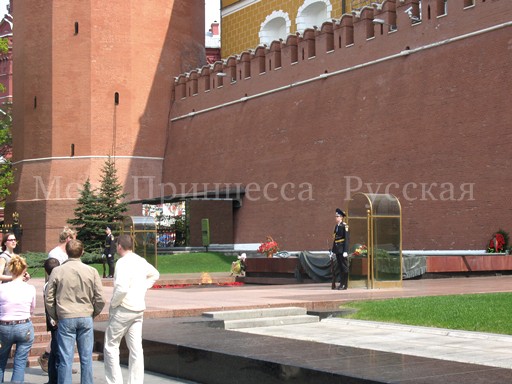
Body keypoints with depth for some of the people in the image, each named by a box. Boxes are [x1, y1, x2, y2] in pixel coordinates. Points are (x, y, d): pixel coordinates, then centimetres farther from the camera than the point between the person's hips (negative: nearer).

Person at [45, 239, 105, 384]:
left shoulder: (57, 271, -3)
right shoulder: (91, 271, -2)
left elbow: (49, 299, 1)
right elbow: (100, 299, -1)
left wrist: (55, 317, 13)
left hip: (65, 318, -1)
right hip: (86, 318, 1)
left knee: (66, 359, 2)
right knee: (86, 358, 8)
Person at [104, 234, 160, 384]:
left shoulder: (123, 262, -16)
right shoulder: (141, 261, 9)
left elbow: (122, 288, -27)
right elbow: (155, 274, 28)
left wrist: (113, 303, -12)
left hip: (123, 309, -8)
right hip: (139, 309, 8)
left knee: (111, 346, 3)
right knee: (136, 349, 8)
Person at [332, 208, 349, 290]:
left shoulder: (344, 226, -10)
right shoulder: (336, 226, 13)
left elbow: (346, 239, -14)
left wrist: (345, 251, -18)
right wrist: (334, 249, 14)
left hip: (342, 250, -8)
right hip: (337, 250, 8)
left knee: (344, 267, -2)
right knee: (340, 267, 12)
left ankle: (344, 285, 1)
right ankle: (341, 283, 18)